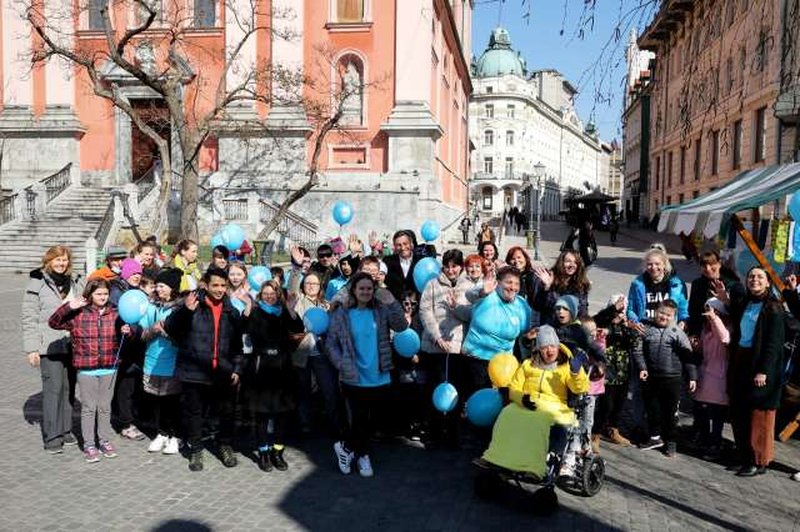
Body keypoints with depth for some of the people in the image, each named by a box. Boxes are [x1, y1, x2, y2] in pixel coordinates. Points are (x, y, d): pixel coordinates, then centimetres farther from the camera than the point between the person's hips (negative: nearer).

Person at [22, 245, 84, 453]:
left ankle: (65, 430, 21)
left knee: (69, 388, 9)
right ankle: (52, 437, -1)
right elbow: (29, 317, -5)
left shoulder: (75, 282, 11)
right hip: (50, 346, -5)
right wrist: (31, 348, -10)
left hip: (72, 344, 5)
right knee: (53, 387, -8)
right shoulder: (37, 283, -4)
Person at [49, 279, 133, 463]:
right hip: (86, 369, -2)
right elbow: (54, 323, -7)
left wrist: (128, 331, -13)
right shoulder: (78, 314, -4)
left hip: (109, 368, 2)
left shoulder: (114, 314, 3)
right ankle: (89, 445, 16)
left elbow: (127, 334, 10)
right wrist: (68, 307, -20)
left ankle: (104, 441, 25)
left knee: (105, 407, 13)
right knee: (88, 407, 5)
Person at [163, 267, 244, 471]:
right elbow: (170, 328, -12)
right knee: (194, 413, 9)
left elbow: (237, 343, 11)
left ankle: (225, 446, 32)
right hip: (195, 371, -2)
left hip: (223, 373, 3)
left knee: (227, 412, 12)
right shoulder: (192, 304, -4)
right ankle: (195, 450, 26)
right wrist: (185, 310, -28)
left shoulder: (231, 311, 6)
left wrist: (236, 368, 5)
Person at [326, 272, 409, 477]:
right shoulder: (341, 314, -4)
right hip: (354, 379, -3)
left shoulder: (380, 311, 2)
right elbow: (330, 344, -2)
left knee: (372, 420, 13)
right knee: (359, 421, 1)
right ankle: (363, 455, 30)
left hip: (380, 378, 3)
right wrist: (343, 366, -14)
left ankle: (346, 447, 36)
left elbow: (401, 326, -9)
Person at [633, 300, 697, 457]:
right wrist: (642, 368, -7)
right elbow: (638, 351, 5)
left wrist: (692, 376, -6)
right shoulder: (647, 330, 3)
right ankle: (655, 437, 31)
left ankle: (670, 441, 20)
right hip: (651, 378, 3)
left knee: (670, 411, 6)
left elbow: (688, 356, -3)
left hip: (672, 379, -3)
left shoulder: (677, 333, -3)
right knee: (652, 408, 14)